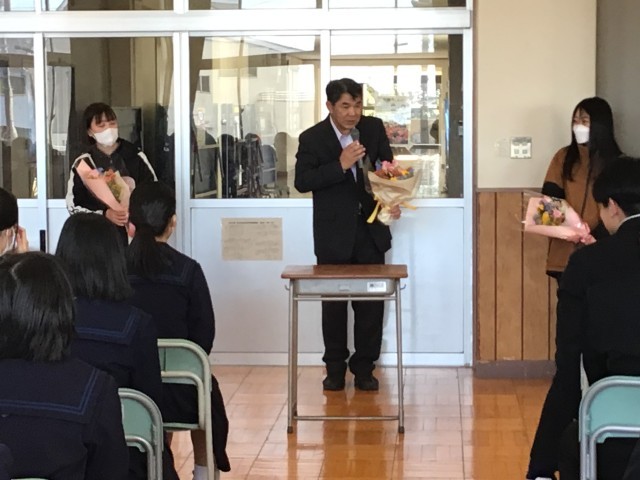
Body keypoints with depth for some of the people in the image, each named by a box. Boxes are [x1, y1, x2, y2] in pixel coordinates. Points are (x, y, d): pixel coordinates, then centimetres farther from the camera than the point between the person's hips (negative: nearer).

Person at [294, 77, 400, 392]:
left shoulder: (374, 128, 1)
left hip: (370, 230, 3)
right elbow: (302, 182, -16)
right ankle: (335, 367, 18)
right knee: (333, 303, 6)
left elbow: (388, 165, 14)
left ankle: (364, 366, 14)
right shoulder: (312, 138, -9)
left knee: (371, 303, 3)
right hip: (333, 233, -2)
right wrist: (340, 165, -25)